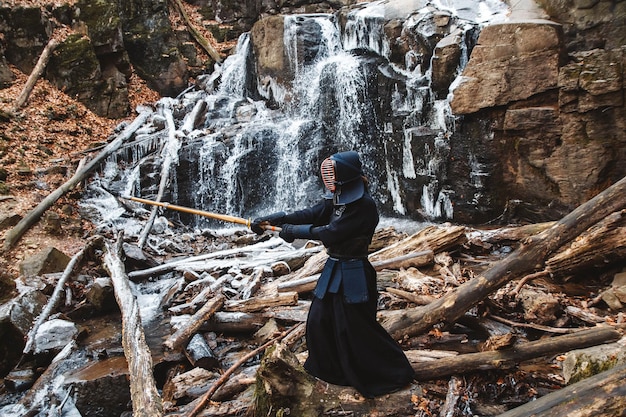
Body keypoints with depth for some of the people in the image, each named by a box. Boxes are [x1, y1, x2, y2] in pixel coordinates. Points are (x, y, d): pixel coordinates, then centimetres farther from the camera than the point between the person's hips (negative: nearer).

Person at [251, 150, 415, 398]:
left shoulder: (363, 205, -22)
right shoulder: (336, 199, 5)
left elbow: (330, 232, -24)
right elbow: (309, 214, -1)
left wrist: (294, 231, -16)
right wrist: (272, 219, -10)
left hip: (354, 273, -8)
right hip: (334, 268, 9)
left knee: (357, 328, 1)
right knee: (320, 320, 15)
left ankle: (393, 374, 20)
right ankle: (328, 368, 36)